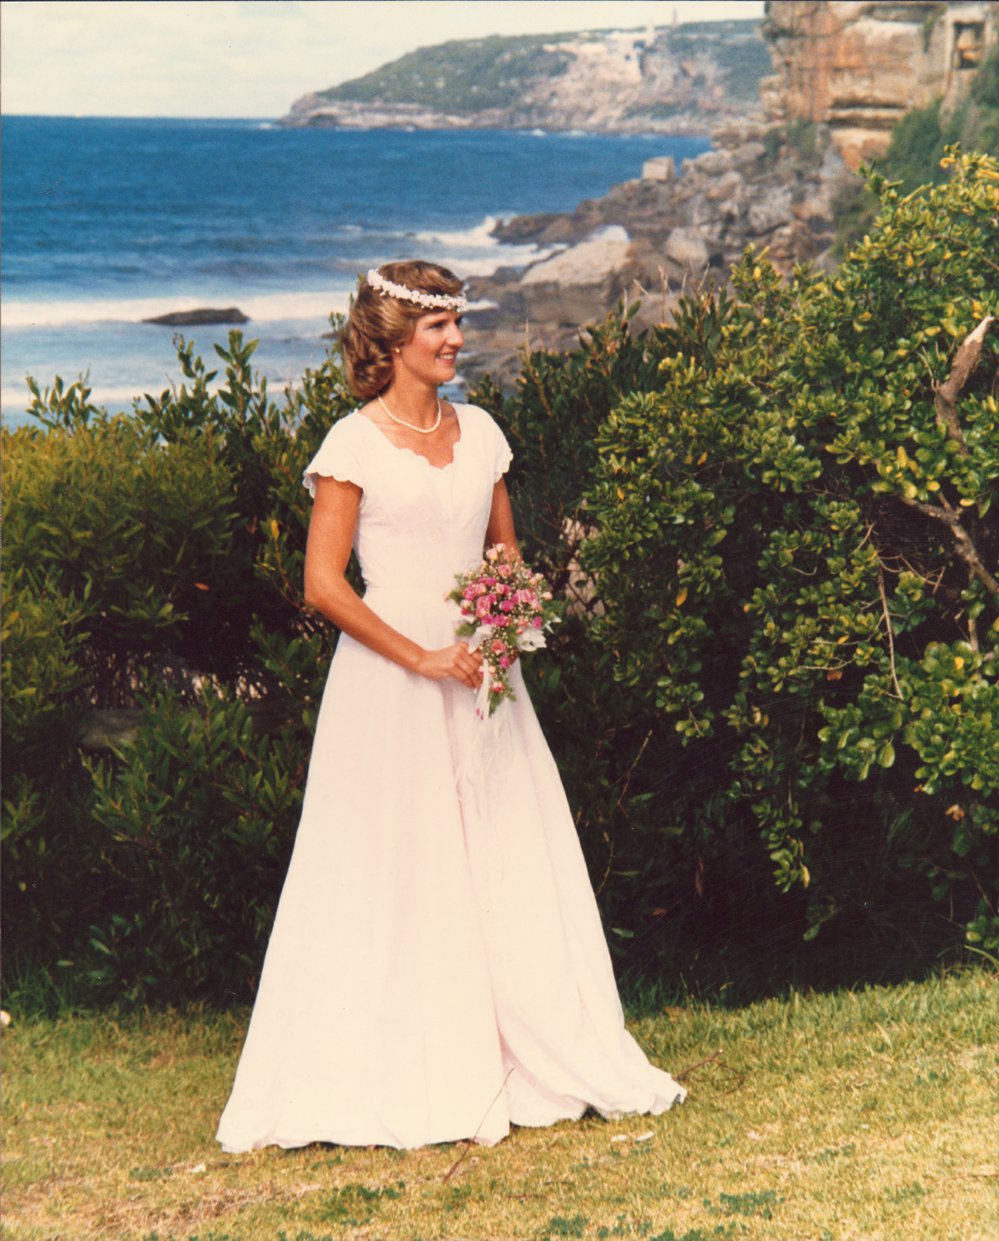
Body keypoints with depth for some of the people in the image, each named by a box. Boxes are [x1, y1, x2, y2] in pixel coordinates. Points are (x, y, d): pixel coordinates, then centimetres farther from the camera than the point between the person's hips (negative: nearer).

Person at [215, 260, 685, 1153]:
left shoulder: (480, 432, 10)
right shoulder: (355, 445, -6)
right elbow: (324, 585, -9)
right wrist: (421, 658, -13)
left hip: (478, 675, 5)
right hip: (390, 684, -5)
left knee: (513, 868, 5)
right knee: (400, 876, -2)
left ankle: (522, 1064, 14)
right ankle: (411, 1084, 5)